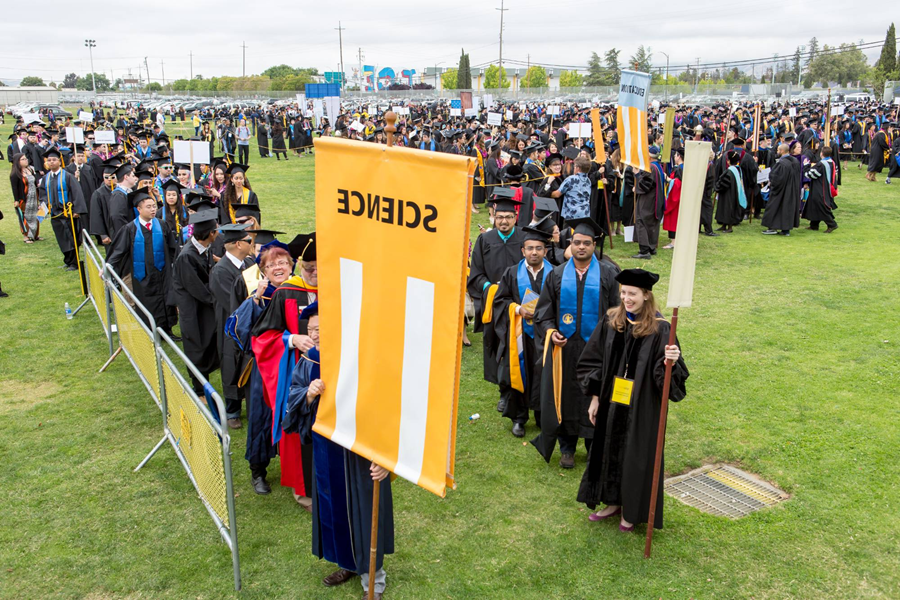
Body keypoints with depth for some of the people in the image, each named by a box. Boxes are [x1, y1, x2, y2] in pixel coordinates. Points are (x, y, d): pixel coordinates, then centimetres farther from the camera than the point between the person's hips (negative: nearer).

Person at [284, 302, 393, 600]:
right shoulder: (308, 363, -4)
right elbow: (293, 401, 1)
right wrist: (308, 395, -23)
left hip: (360, 453, -6)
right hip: (325, 450, 6)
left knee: (363, 511, 9)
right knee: (333, 507, 22)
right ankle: (348, 563, 46)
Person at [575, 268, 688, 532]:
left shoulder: (659, 329, -14)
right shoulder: (611, 321, -2)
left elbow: (664, 372, -14)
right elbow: (594, 361, 4)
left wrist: (671, 362, -36)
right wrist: (595, 398, 3)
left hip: (641, 407, -4)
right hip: (611, 403, 4)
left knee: (636, 455, 8)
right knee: (610, 450, 16)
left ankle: (631, 510, 28)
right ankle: (613, 502, 36)